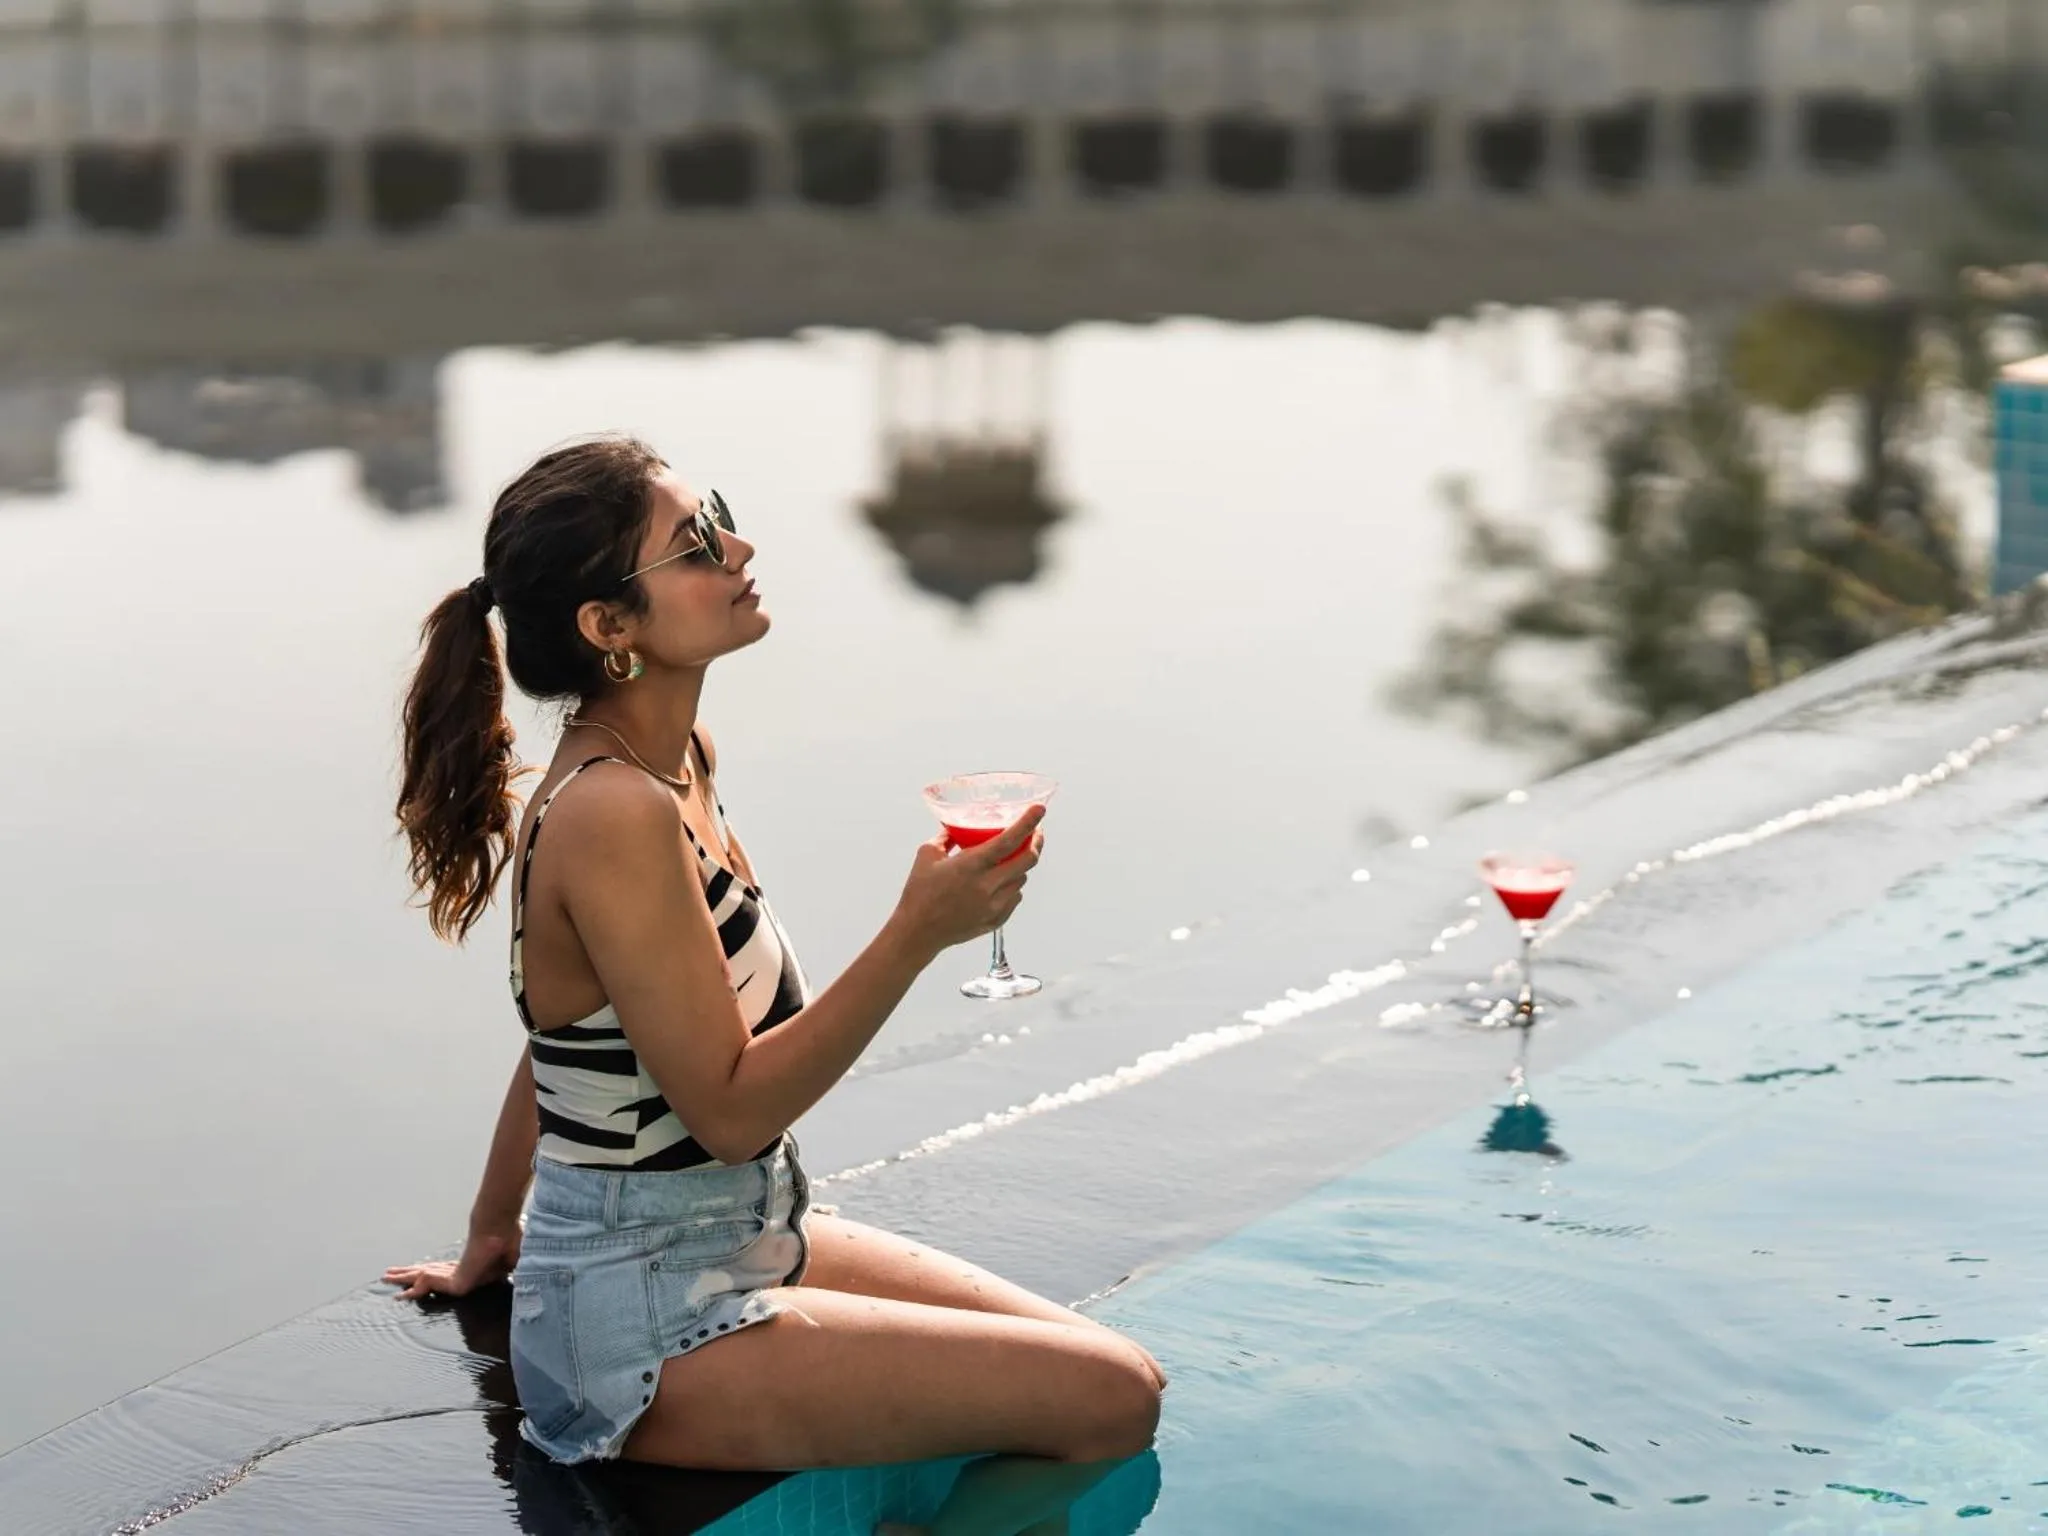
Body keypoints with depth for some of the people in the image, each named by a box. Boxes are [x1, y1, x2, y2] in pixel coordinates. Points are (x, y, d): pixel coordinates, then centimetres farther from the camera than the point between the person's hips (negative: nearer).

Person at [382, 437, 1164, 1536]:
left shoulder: (677, 757, 6)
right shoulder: (617, 815, -23)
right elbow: (730, 1108, -22)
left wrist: (490, 1239, 26)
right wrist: (918, 934, -25)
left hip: (750, 1238, 10)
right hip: (654, 1335, -10)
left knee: (1097, 1359, 6)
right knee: (1110, 1402, -13)